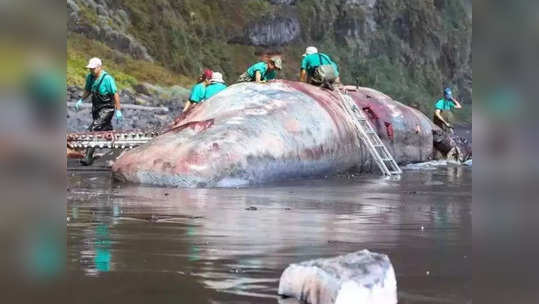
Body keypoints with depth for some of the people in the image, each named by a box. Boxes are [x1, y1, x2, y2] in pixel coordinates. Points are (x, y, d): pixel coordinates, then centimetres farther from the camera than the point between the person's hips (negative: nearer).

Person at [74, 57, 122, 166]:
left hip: (107, 109, -8)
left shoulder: (107, 79, -20)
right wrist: (81, 100, 4)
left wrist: (118, 111, -19)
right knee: (106, 130, 20)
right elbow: (88, 90, 18)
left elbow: (115, 94, -18)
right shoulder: (89, 77, 1)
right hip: (96, 108, 8)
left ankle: (88, 156, -21)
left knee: (93, 129, -20)